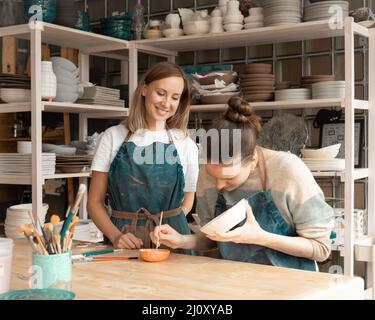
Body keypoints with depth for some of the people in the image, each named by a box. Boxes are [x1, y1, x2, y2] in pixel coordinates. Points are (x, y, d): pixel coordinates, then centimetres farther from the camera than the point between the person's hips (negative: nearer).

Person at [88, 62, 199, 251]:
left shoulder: (186, 145, 6)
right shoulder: (114, 137, 5)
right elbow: (94, 202, 4)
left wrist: (169, 226, -2)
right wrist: (115, 235, -12)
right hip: (121, 237, 0)